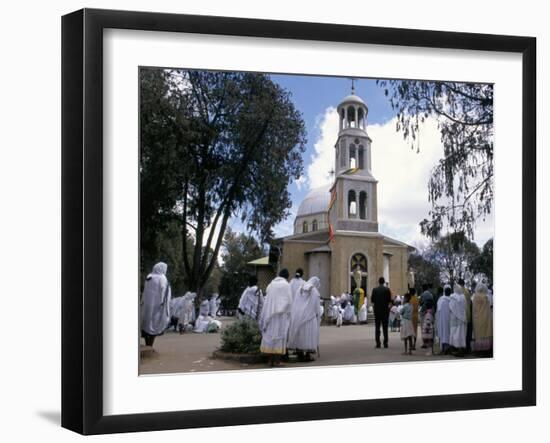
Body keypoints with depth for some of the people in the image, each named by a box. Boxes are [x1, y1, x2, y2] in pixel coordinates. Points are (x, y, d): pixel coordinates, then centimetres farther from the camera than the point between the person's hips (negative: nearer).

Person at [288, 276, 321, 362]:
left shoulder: (300, 290, 9)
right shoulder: (315, 292, -5)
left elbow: (294, 304, 9)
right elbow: (317, 308, -3)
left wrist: (293, 315, 14)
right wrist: (318, 319, 7)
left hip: (297, 316, 5)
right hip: (309, 317, -5)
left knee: (299, 335, 10)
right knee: (308, 335, 1)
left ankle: (300, 355, 13)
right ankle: (307, 355, 0)